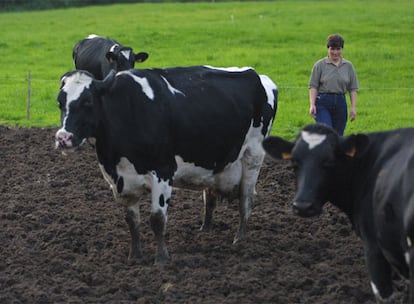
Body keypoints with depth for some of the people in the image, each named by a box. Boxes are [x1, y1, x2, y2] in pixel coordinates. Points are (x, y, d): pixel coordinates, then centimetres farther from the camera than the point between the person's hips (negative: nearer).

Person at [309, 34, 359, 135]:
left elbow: (353, 89, 10)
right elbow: (313, 87, 0)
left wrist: (353, 107, 2)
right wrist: (312, 104, -11)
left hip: (340, 104, 3)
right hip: (323, 104, -3)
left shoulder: (348, 66, 10)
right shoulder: (320, 65, 3)